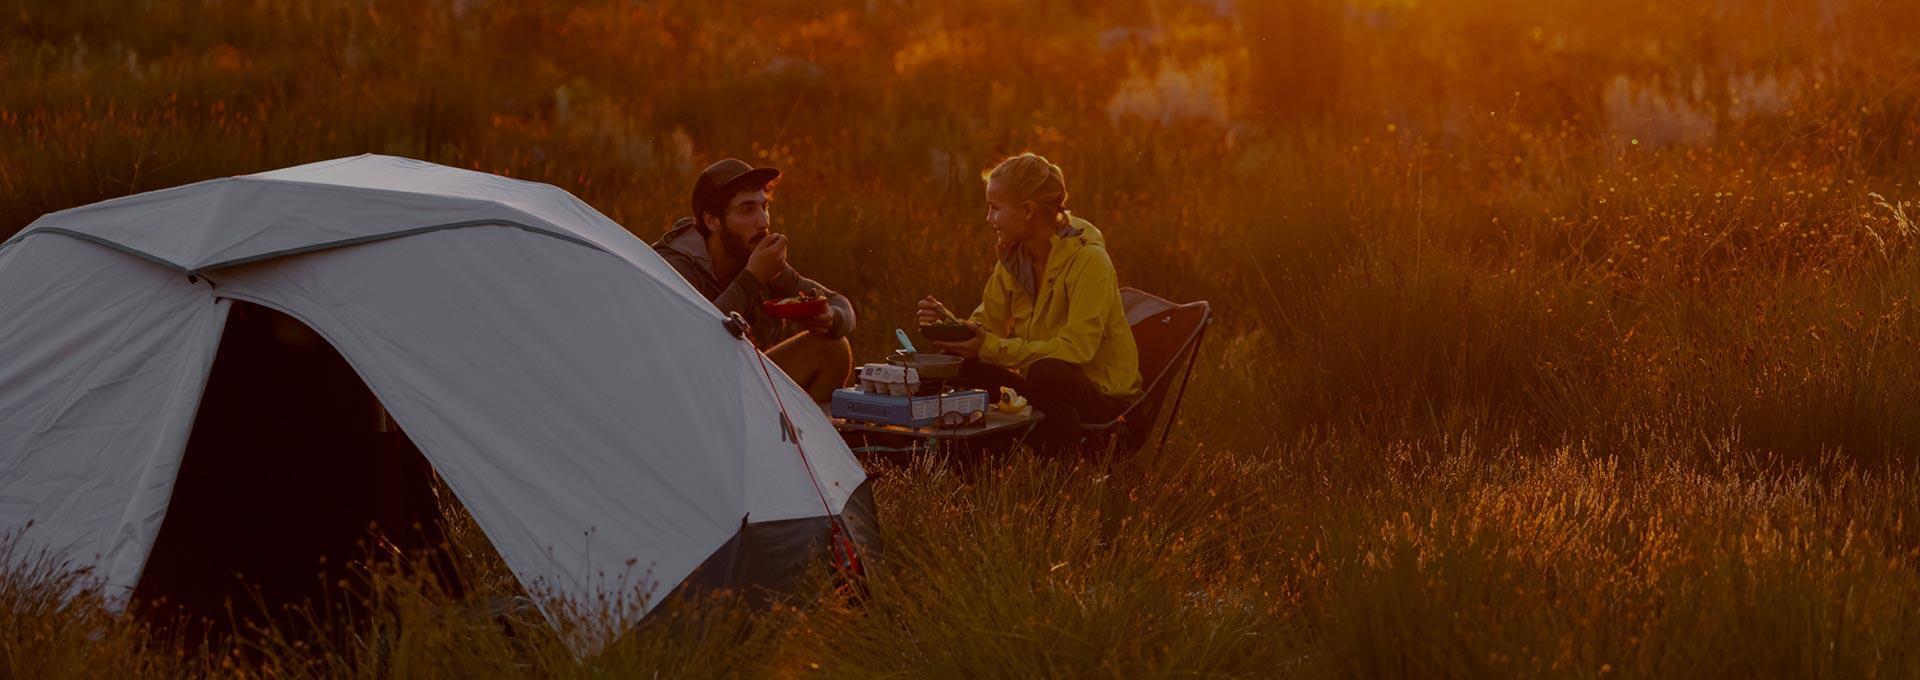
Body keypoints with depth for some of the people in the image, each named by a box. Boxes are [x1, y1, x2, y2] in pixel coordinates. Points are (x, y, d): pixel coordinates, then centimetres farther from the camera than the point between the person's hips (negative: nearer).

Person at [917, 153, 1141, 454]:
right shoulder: (1013, 256, 2)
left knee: (1046, 371, -37)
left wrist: (992, 348, -31)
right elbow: (987, 326, 5)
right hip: (1048, 384, 7)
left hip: (1104, 395, -7)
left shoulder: (1087, 259, -21)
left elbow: (1076, 348, -29)